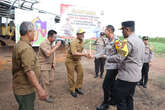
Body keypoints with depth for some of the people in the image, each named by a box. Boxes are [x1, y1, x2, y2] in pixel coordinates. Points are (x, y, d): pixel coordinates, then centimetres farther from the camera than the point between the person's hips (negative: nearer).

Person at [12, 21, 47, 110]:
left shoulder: (19, 45, 9)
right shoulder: (25, 48, -24)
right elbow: (29, 71, -31)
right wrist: (39, 89, -31)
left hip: (21, 87, 10)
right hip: (25, 89, -10)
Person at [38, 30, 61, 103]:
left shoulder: (51, 44, 7)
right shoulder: (43, 44, -17)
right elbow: (48, 53, -28)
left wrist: (54, 63, 5)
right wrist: (56, 46, -23)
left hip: (51, 65, 7)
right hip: (44, 66, -7)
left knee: (51, 80, 13)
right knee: (45, 82, 0)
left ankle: (51, 94, 28)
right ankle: (46, 96, 13)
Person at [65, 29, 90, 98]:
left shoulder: (81, 42, 4)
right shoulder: (74, 42, -23)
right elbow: (74, 53, -36)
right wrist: (84, 54, -40)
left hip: (77, 60, 7)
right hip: (70, 60, -7)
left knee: (80, 73, 3)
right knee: (71, 76, 2)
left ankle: (78, 88, 20)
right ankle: (72, 91, 18)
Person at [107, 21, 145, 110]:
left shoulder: (128, 41, -19)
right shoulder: (140, 41, 11)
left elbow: (119, 58, -23)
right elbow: (141, 59, 16)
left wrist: (108, 58, -6)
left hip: (126, 77, -9)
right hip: (136, 76, 9)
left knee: (120, 100, 4)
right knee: (129, 99, 21)